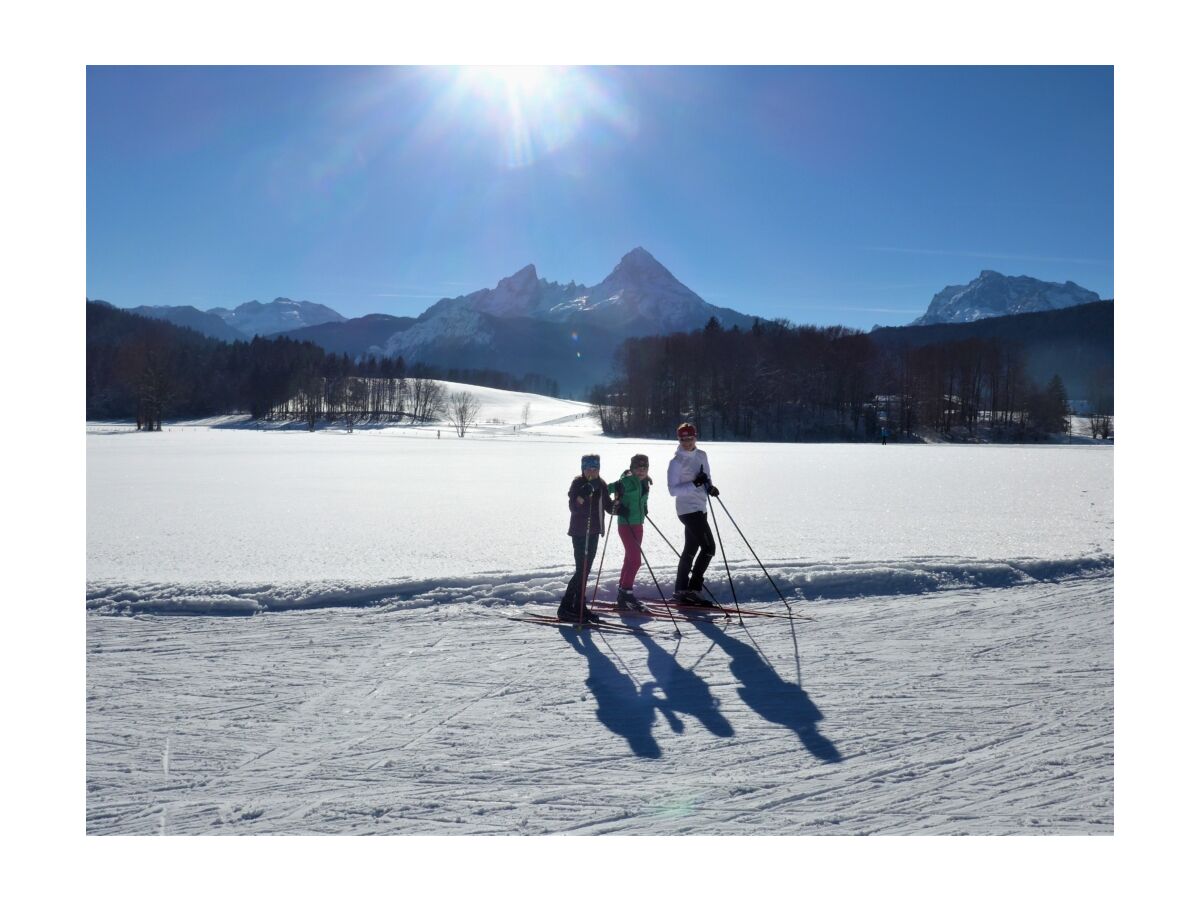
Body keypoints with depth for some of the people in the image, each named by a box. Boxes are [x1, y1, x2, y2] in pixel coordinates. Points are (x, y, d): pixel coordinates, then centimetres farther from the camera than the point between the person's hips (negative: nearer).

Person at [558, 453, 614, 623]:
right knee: (581, 570, -11)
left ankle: (579, 606, 19)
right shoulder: (578, 483, -9)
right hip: (579, 532, -7)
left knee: (585, 570, 11)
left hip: (594, 532, 7)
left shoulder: (601, 485, 10)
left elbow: (608, 506, 19)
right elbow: (573, 507, -19)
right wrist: (583, 495, -36)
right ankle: (565, 607, -6)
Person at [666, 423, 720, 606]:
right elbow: (673, 490, -15)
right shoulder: (676, 462, -11)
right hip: (688, 509, -8)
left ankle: (681, 591, 19)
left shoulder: (702, 455, 11)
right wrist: (694, 484, -24)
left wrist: (710, 486, 0)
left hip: (700, 508, 8)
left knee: (690, 550, 11)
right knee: (709, 547, -12)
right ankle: (693, 589, -6)